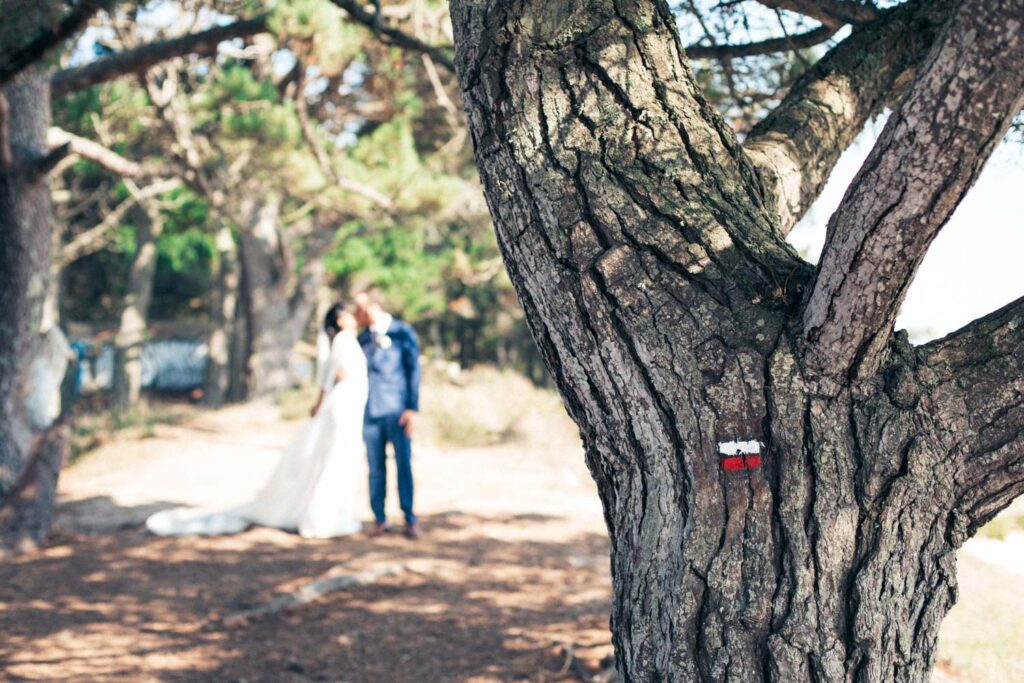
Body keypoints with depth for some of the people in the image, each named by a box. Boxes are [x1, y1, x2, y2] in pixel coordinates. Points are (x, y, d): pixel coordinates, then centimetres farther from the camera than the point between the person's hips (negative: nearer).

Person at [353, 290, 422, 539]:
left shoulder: (403, 333, -1)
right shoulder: (362, 338, 12)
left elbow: (413, 371, -2)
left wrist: (412, 408, -8)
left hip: (397, 412, -4)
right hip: (370, 412, 4)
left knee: (403, 464, -4)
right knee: (376, 467, 4)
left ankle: (410, 519, 4)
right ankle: (379, 519, 10)